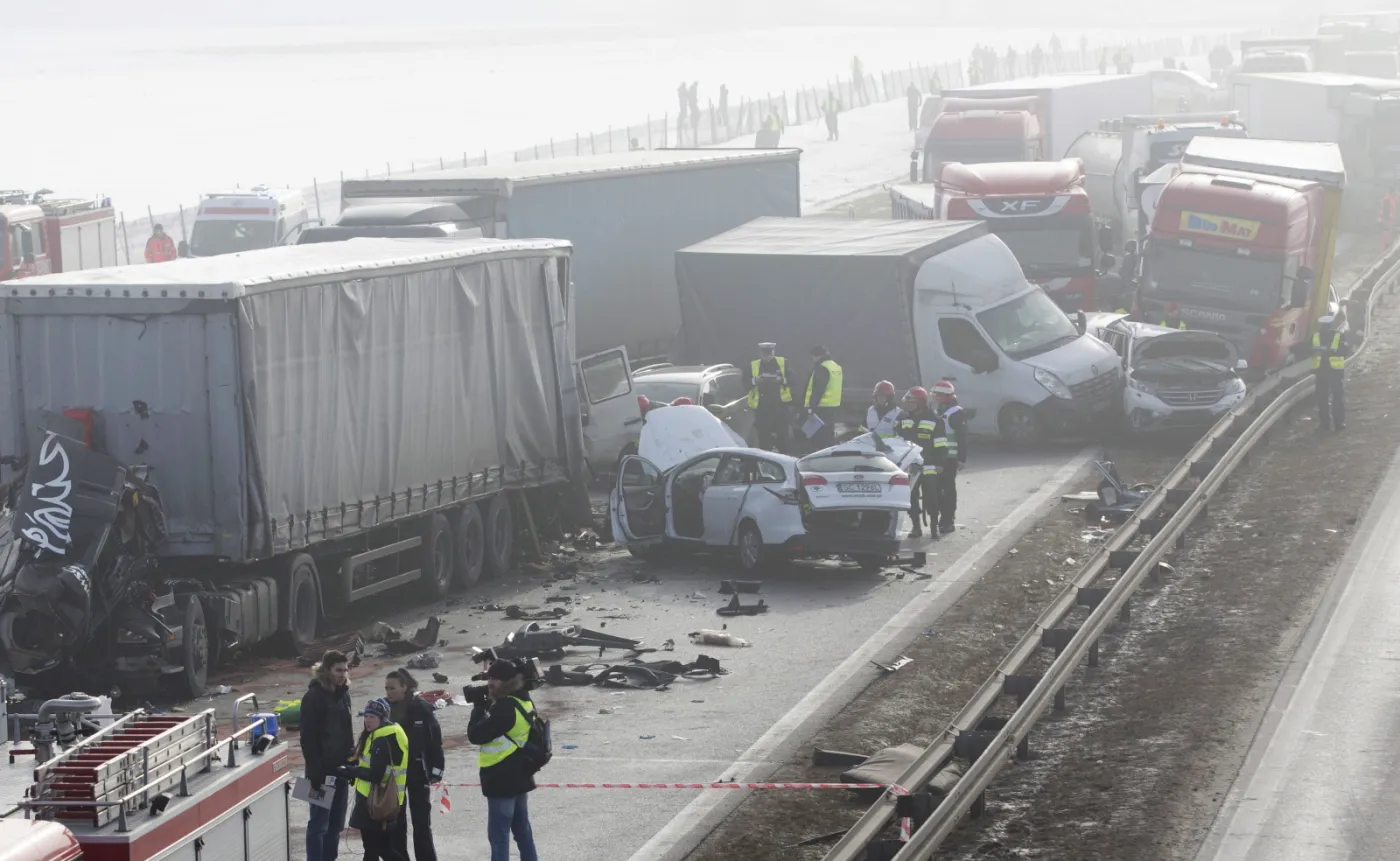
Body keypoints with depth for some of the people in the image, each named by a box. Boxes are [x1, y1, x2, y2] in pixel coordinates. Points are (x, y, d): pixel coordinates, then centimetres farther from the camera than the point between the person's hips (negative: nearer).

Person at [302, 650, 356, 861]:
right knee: (319, 823, -4)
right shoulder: (314, 697, -13)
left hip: (341, 768, 8)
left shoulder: (343, 694, 10)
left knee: (336, 823, 12)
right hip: (323, 770, -8)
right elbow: (308, 738, -16)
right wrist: (315, 773, -20)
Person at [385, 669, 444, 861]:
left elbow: (435, 740, -8)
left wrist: (436, 769, -10)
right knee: (395, 822, 10)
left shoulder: (422, 709, -11)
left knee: (421, 823, 1)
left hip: (417, 771, -4)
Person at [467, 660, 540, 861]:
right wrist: (487, 704, 5)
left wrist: (479, 706, -7)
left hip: (501, 780, -10)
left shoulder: (505, 707, -21)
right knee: (522, 830, 18)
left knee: (498, 835, -6)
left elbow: (475, 735, -18)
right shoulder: (522, 701, 7)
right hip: (518, 776, 10)